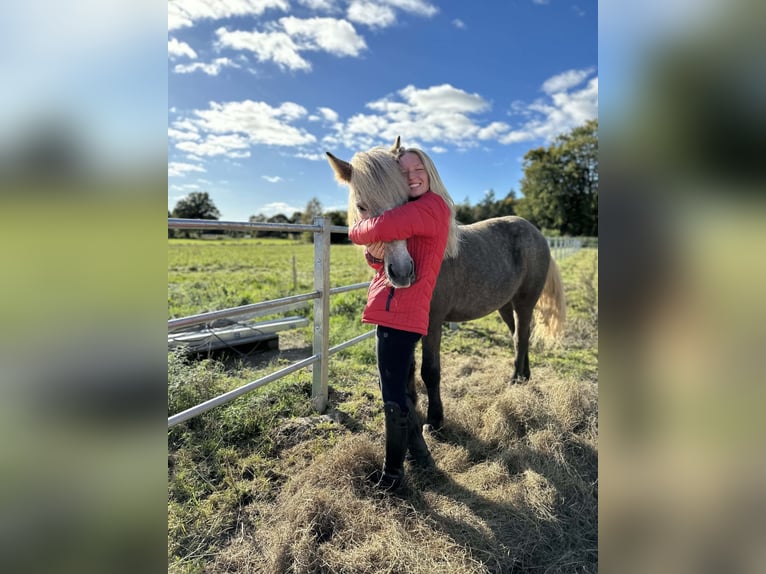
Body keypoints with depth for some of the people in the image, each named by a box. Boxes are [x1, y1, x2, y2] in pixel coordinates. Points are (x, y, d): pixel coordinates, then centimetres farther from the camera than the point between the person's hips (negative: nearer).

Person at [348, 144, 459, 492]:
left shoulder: (432, 206, -10)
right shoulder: (413, 211, 19)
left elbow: (382, 227, -27)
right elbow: (379, 261, 15)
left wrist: (356, 231, -5)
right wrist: (374, 253, -9)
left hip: (399, 312, -11)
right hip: (396, 311, 11)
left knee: (393, 397, 1)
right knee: (402, 391, 22)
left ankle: (392, 473, 20)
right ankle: (418, 452, 40)